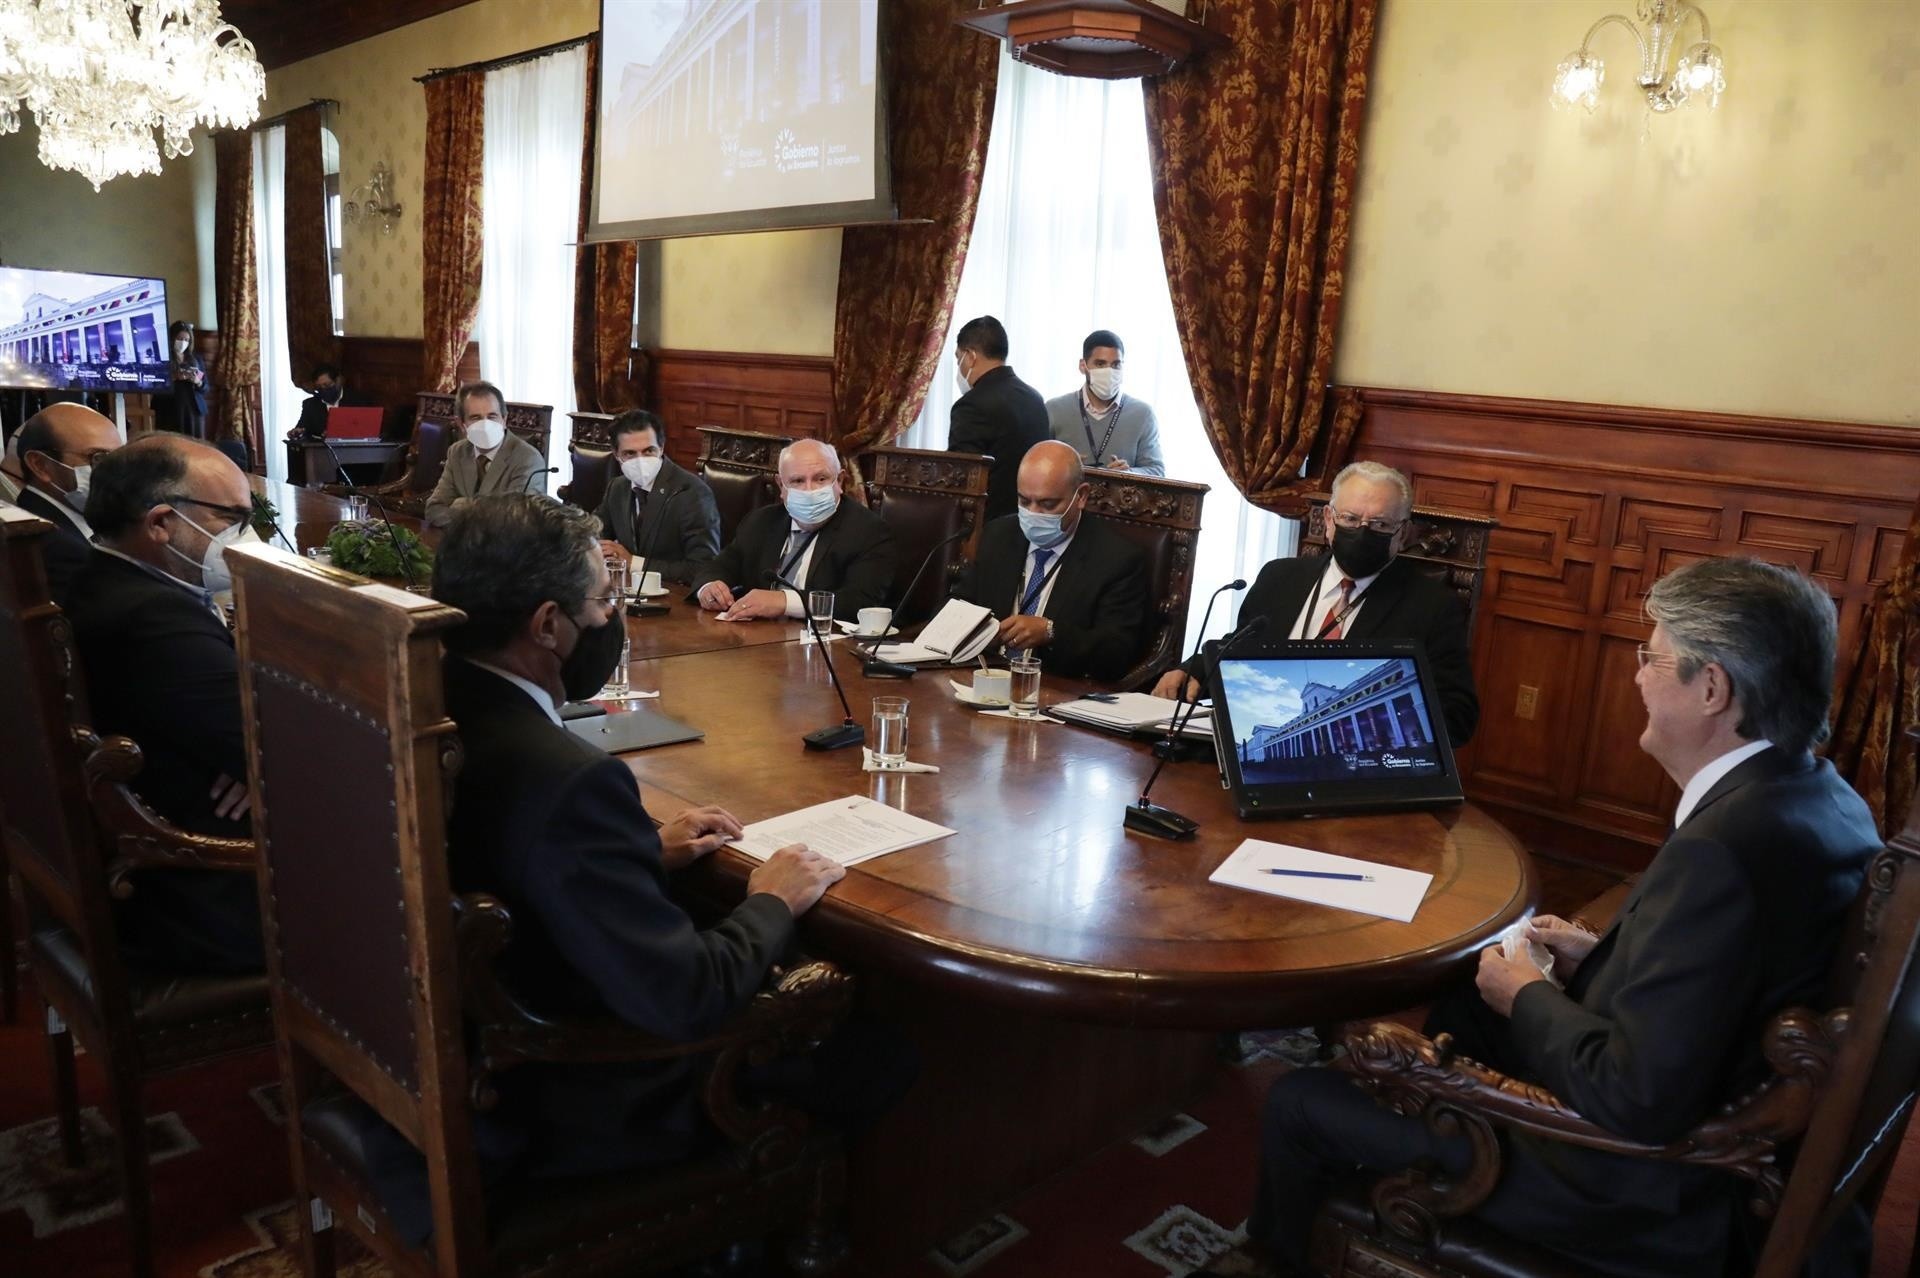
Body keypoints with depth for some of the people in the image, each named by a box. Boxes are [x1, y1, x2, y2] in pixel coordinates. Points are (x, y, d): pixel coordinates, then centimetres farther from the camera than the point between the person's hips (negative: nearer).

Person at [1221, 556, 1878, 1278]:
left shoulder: (1718, 849, -33)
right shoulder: (1820, 795, -3)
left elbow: (1636, 1103, -30)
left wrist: (1527, 996, -14)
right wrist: (1604, 956, 4)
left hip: (1635, 1191, -9)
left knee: (1297, 1103, -1)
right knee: (1450, 1010, 28)